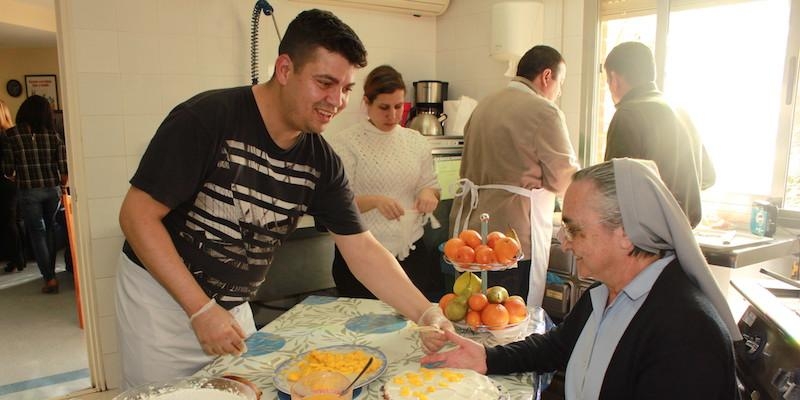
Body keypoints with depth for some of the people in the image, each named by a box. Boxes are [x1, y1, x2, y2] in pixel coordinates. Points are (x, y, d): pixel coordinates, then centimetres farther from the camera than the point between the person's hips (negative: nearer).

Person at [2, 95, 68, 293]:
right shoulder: (54, 136, -2)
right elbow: (64, 168, -4)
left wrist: (16, 178, 19)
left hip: (29, 192, -2)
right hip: (52, 190, 2)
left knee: (37, 232, 7)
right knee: (50, 228, 18)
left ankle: (50, 278, 2)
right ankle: (50, 271, 26)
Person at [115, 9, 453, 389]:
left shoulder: (321, 161, -8)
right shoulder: (206, 119, -23)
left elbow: (362, 249, -7)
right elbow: (138, 215, -20)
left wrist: (426, 314, -18)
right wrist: (201, 310, -23)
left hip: (234, 306, 5)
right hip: (162, 296, -4)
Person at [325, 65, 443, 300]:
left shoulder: (416, 141, 9)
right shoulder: (344, 144, -6)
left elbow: (430, 185, 16)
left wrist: (428, 194, -8)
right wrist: (374, 201, -26)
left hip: (412, 250, 4)